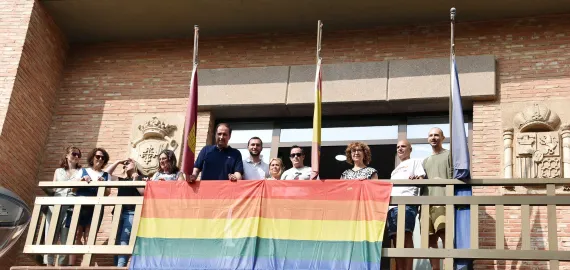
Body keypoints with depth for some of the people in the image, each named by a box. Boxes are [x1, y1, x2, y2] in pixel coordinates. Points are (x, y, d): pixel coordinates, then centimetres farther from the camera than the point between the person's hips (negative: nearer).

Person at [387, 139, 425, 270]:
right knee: (396, 238, -2)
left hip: (407, 203, -7)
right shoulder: (395, 170, 35)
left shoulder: (415, 162, 16)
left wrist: (415, 179, -22)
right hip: (392, 204, 7)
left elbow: (421, 180, 1)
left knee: (406, 235, -19)